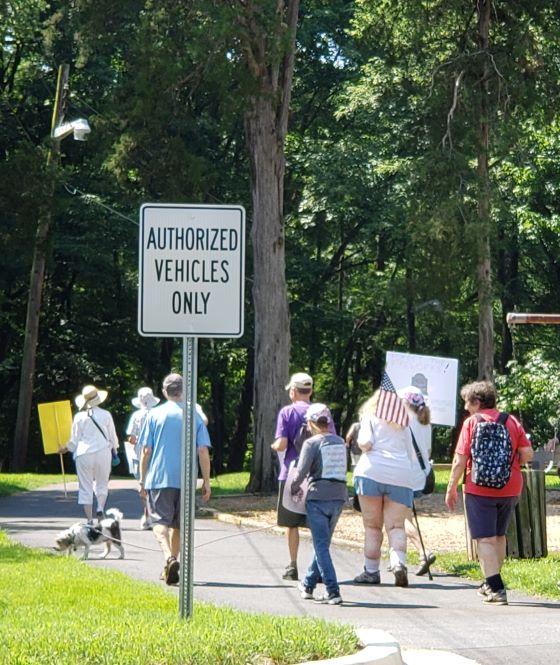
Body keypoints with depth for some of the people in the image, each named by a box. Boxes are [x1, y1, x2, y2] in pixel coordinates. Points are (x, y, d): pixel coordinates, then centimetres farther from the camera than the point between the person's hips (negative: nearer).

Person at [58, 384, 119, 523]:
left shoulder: (79, 417, -3)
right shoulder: (106, 415, -1)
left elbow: (74, 440, 1)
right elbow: (113, 437, 5)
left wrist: (66, 448, 20)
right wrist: (115, 449, 24)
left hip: (83, 454, -1)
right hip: (103, 453, 1)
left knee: (85, 487, 5)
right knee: (101, 484, 14)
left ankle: (89, 519, 2)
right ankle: (100, 508, -13)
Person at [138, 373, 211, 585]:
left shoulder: (155, 414, 1)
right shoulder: (194, 416, 4)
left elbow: (146, 450, 0)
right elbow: (203, 452, 1)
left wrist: (142, 480, 8)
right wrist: (206, 482, 6)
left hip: (159, 478, -2)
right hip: (186, 480, 2)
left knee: (160, 520, -7)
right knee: (178, 524, 15)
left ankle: (169, 558, -30)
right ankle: (171, 563, 22)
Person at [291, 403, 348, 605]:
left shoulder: (311, 443, -8)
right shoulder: (340, 442, 10)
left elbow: (302, 471, -14)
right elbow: (342, 469, 12)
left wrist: (294, 488, 5)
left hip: (318, 497, -6)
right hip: (339, 497, 6)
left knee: (321, 546, -3)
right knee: (323, 542, 18)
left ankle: (333, 592, -12)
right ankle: (308, 585, 31)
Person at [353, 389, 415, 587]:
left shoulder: (370, 416, 10)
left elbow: (366, 442, -5)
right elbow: (410, 453, 19)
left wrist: (363, 446, 16)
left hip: (372, 472, -2)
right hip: (401, 475, 2)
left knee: (372, 526, 5)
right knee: (396, 526, -1)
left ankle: (371, 571, 5)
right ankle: (399, 563, -25)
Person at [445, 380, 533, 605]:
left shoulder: (471, 422, -7)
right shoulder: (512, 421, 4)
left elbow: (460, 460, -10)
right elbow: (527, 454, 0)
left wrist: (451, 489, -2)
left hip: (480, 489, -5)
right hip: (510, 488, 5)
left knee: (485, 539, -2)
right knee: (499, 536, 20)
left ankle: (495, 588, -11)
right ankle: (491, 584, 30)